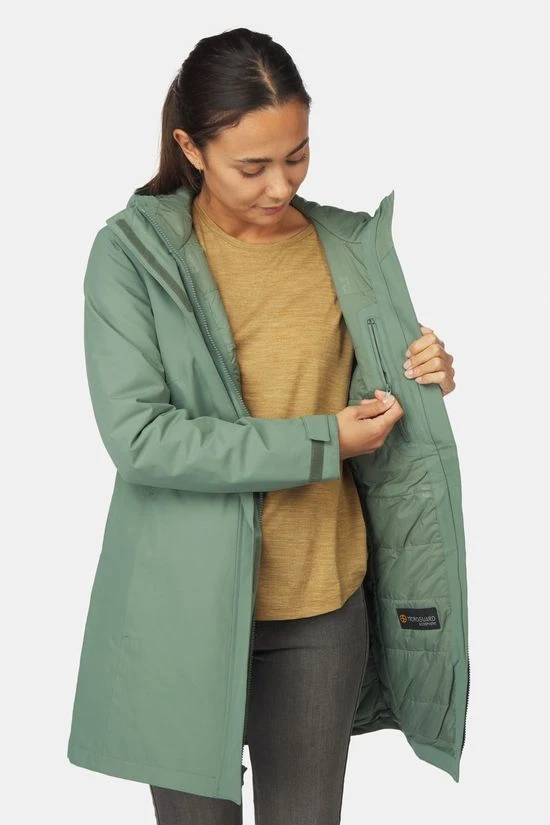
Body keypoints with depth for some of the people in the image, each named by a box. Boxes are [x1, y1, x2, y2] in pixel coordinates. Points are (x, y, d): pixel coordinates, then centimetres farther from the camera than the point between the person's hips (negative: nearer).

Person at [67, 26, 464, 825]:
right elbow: (138, 437, -18)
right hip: (187, 607, -3)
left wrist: (416, 381, -9)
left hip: (322, 600, 3)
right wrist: (322, 442, -16)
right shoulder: (134, 251, -8)